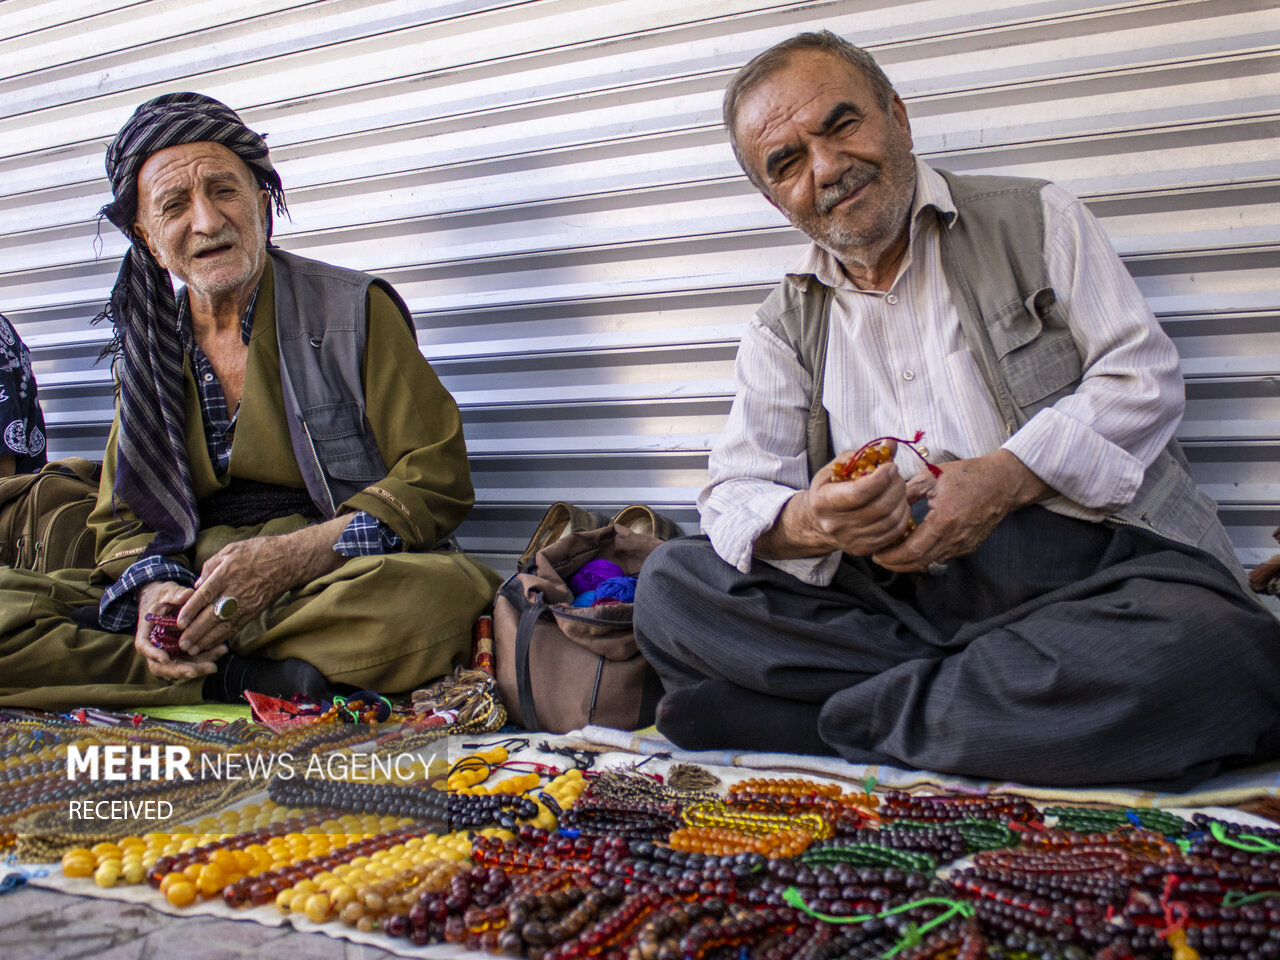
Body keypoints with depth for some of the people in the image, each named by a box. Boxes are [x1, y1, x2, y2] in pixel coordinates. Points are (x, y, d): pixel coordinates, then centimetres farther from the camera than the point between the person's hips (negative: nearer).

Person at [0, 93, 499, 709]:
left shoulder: (356, 310, 1)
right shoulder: (146, 349, 14)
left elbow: (437, 478, -5)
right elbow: (123, 520, 15)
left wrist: (290, 556, -19)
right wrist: (154, 587, -11)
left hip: (340, 583, -3)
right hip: (192, 587, 4)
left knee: (442, 593, -37)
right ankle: (246, 677, -19)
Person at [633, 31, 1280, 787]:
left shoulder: (1035, 220, 11)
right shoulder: (784, 328, 15)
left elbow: (1146, 376, 3)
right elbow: (735, 498, 5)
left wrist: (1004, 478, -13)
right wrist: (809, 522, -20)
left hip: (1088, 563, -2)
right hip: (894, 590, 3)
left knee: (1201, 652, -35)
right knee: (670, 588, -17)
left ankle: (839, 715, -19)